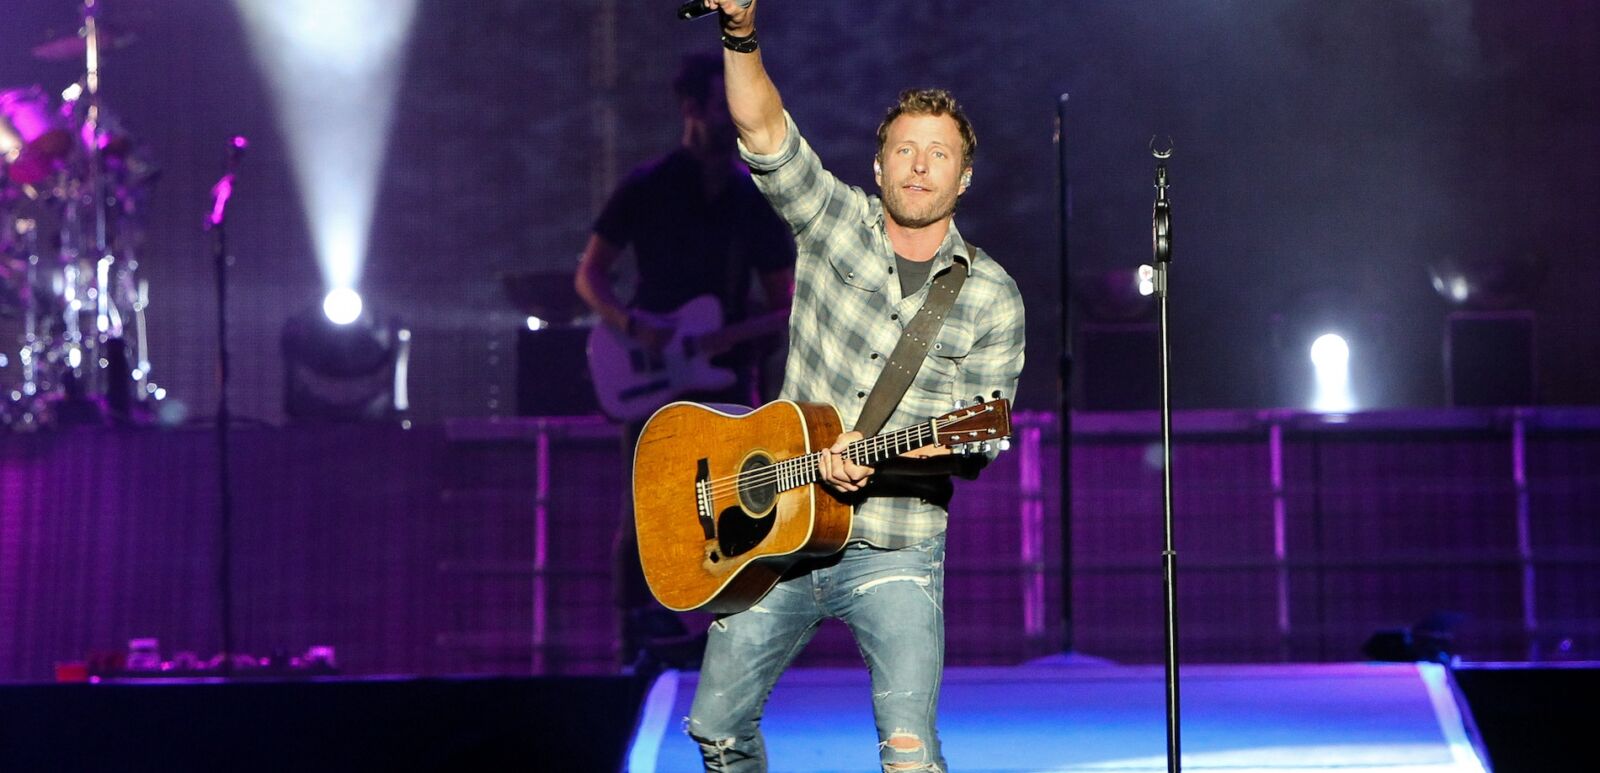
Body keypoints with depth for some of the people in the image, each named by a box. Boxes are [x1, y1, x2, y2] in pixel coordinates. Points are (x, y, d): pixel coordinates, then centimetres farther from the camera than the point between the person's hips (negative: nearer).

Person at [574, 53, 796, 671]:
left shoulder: (756, 196, 8)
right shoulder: (648, 187, 0)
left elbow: (782, 301, 11)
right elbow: (589, 275, 1)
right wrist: (632, 323, -16)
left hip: (727, 368, 3)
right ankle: (640, 632, -1)